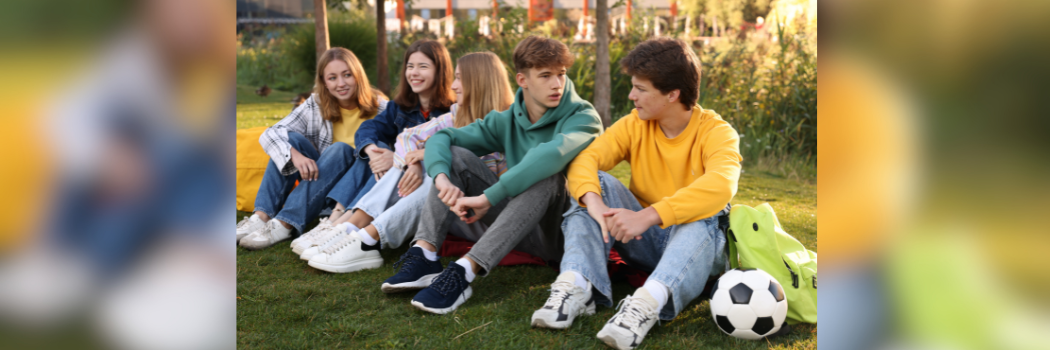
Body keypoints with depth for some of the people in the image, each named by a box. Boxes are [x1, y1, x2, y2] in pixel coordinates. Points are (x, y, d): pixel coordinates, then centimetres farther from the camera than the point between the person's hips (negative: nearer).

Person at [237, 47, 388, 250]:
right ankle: (262, 216, -30)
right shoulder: (316, 105, -4)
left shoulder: (379, 109, -9)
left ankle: (285, 225, -38)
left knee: (341, 149, -30)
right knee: (292, 138, -18)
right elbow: (270, 134, -14)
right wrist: (295, 155, -35)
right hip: (318, 177, 3)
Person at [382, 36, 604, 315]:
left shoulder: (583, 117, -12)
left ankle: (465, 271, -42)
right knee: (455, 155, -5)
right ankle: (424, 256, -23)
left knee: (546, 175, -35)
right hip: (525, 231, 5)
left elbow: (553, 153, -34)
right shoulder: (507, 121, 5)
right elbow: (441, 138, -3)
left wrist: (489, 197, -38)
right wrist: (442, 179, -25)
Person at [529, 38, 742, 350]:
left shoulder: (717, 132, -13)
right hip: (643, 242, 4)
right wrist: (593, 202, -38)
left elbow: (721, 185, -34)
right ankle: (577, 284, -35)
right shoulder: (634, 125, 0)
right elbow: (584, 159, -15)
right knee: (596, 182, -16)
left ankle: (649, 301, -57)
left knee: (702, 217, -35)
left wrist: (649, 215, -45)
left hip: (697, 242, -3)